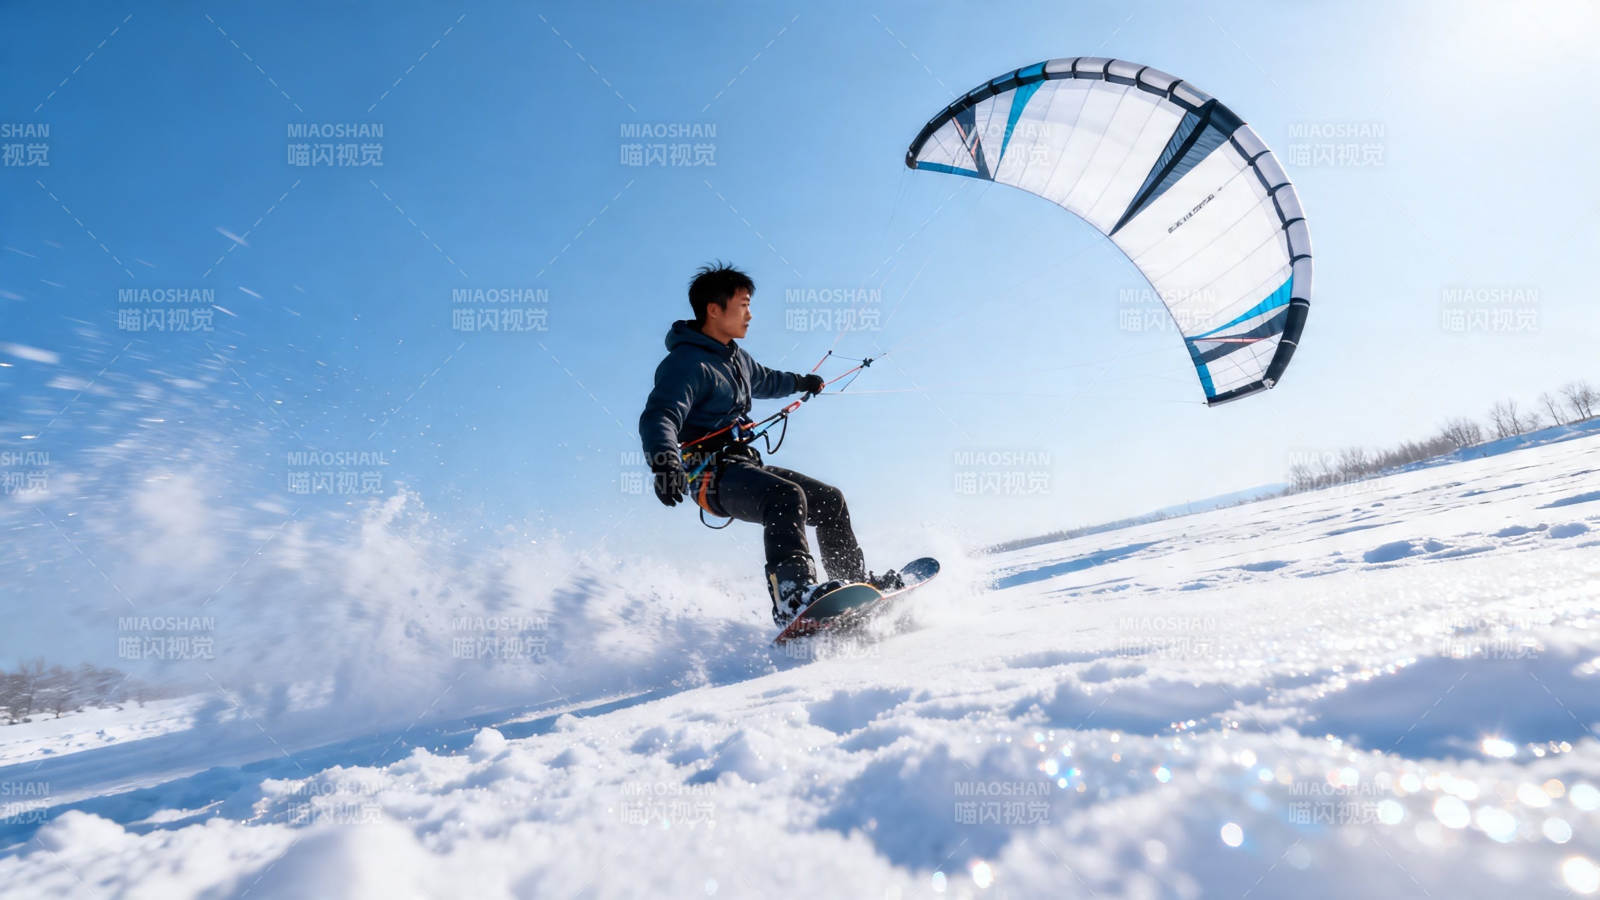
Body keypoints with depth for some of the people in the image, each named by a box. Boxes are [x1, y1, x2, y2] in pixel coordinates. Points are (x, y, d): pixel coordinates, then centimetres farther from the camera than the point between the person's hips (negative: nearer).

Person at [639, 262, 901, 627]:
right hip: (712, 474, -10)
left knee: (829, 500, 14)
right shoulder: (686, 363, -14)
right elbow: (658, 418, -29)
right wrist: (664, 461, -49)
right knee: (786, 496, -35)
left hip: (745, 465, 10)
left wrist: (801, 382, 56)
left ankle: (857, 581, 28)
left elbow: (763, 380, 40)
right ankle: (792, 597, -46)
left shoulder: (734, 356, 17)